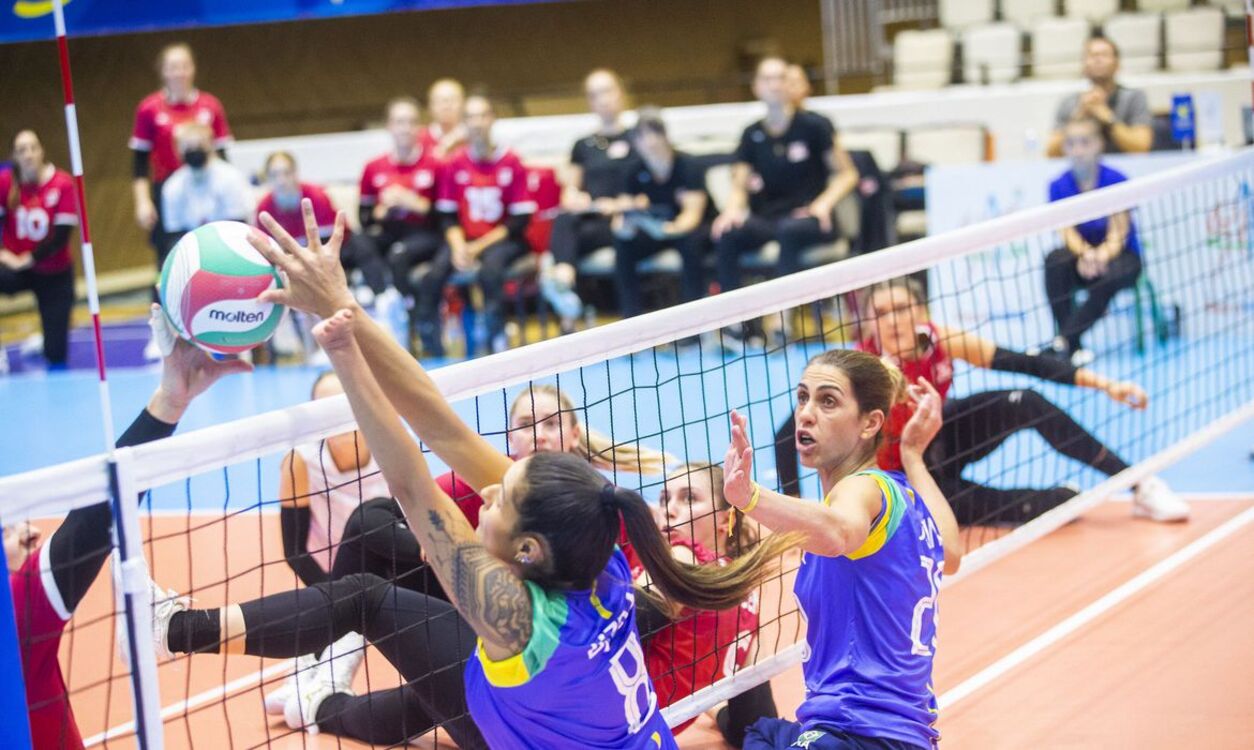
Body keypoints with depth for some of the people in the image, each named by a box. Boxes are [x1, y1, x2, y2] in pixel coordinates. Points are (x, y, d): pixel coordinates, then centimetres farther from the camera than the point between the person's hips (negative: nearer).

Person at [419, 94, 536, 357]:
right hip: (465, 239, 3)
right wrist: (458, 246, -14)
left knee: (490, 268, -36)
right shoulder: (455, 164, 4)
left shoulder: (511, 163, -5)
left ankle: (496, 342, -24)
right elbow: (448, 215, 6)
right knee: (431, 278, -24)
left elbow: (520, 219, -6)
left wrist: (480, 246, -12)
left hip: (501, 239, -3)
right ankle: (431, 347, -11)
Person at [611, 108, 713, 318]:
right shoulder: (637, 173, -6)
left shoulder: (687, 166, -19)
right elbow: (623, 213, -11)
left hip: (691, 227, -4)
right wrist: (623, 225, -39)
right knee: (623, 245, -24)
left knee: (691, 241, -39)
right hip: (655, 228, 4)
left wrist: (674, 228, -54)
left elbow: (693, 212, -31)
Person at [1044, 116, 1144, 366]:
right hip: (1082, 253, 2)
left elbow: (1118, 233, -15)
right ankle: (1072, 346, -31)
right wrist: (1085, 254, -33)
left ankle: (1064, 341, -31)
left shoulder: (1115, 180, -11)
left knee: (1110, 276, -38)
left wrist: (1102, 255, -37)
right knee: (1055, 261, -33)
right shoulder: (1060, 186, -4)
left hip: (1121, 255, -2)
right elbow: (1069, 232, -10)